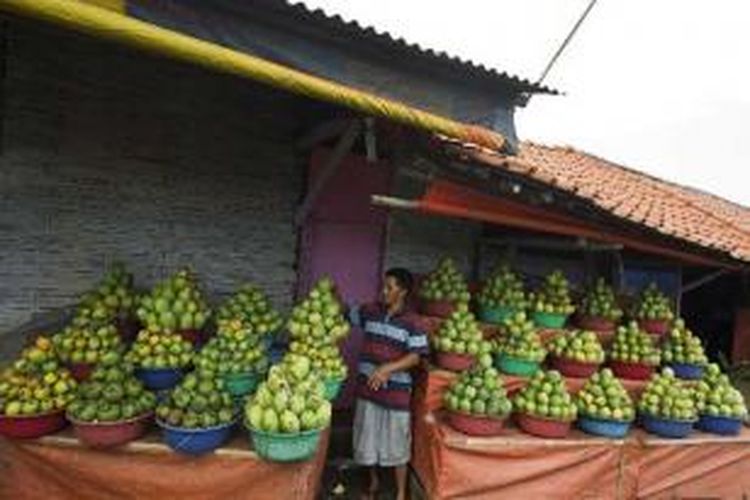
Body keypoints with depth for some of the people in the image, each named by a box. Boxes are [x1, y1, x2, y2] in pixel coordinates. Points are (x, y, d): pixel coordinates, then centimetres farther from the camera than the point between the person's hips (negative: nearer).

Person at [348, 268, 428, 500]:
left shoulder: (410, 322, -10)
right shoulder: (370, 312, 0)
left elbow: (415, 357, -13)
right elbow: (346, 315, 12)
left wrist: (387, 368, -24)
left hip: (396, 392, -3)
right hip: (368, 388, 4)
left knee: (396, 444, 9)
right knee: (368, 438, 16)